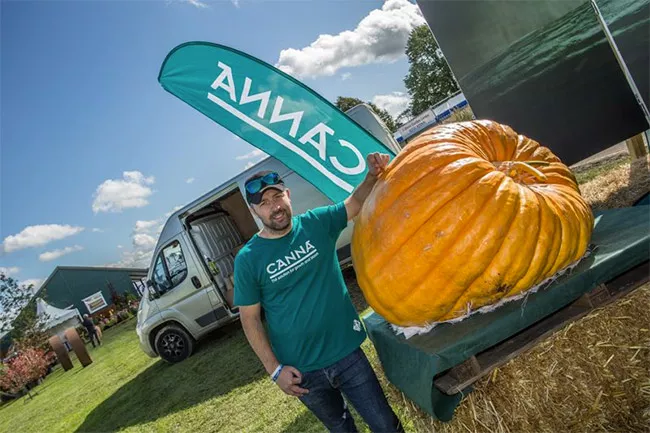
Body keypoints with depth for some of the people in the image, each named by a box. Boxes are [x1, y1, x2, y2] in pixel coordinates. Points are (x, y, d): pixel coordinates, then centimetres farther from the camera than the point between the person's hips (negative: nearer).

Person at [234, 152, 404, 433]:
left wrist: (373, 175, -22)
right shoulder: (248, 259, -11)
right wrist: (275, 369, -9)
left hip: (347, 352, 1)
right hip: (302, 370, -1)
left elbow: (355, 204, -1)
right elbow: (250, 319, -6)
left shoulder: (316, 223, -5)